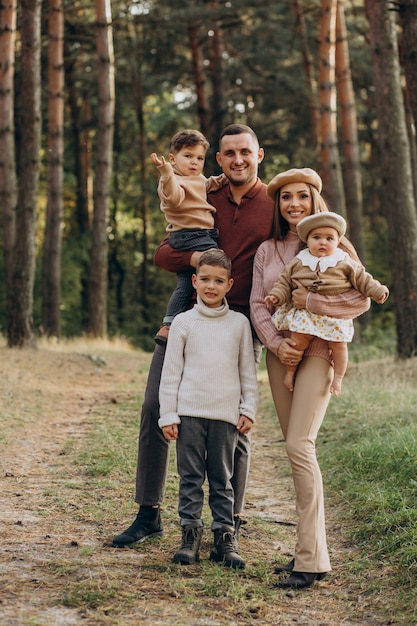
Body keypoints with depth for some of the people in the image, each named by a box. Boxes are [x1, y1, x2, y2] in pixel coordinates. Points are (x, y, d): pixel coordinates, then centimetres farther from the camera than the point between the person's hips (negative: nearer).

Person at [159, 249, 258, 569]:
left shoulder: (240, 323, 7)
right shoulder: (183, 322, 4)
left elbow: (248, 371, 11)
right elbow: (171, 372, 4)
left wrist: (249, 410, 4)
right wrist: (168, 414, 0)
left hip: (226, 413, 1)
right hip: (189, 411, 0)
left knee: (222, 478, 6)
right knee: (191, 476, 2)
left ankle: (225, 536, 10)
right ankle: (191, 534, 8)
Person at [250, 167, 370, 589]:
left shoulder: (334, 246, -1)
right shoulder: (267, 251, 12)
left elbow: (360, 300, -8)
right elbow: (257, 304, 6)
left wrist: (310, 301, -16)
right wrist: (276, 342, -10)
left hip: (318, 350, -5)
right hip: (280, 353, 5)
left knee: (299, 446, -16)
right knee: (296, 448, 6)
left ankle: (311, 560, -11)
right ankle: (308, 550, 13)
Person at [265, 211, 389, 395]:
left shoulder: (345, 263, 3)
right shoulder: (298, 263, 5)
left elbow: (362, 278, 8)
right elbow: (284, 281, 9)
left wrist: (377, 291, -1)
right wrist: (276, 295, -4)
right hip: (305, 314, 0)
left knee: (338, 344, -6)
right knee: (298, 340, -11)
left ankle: (338, 378, 14)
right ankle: (290, 371, 10)